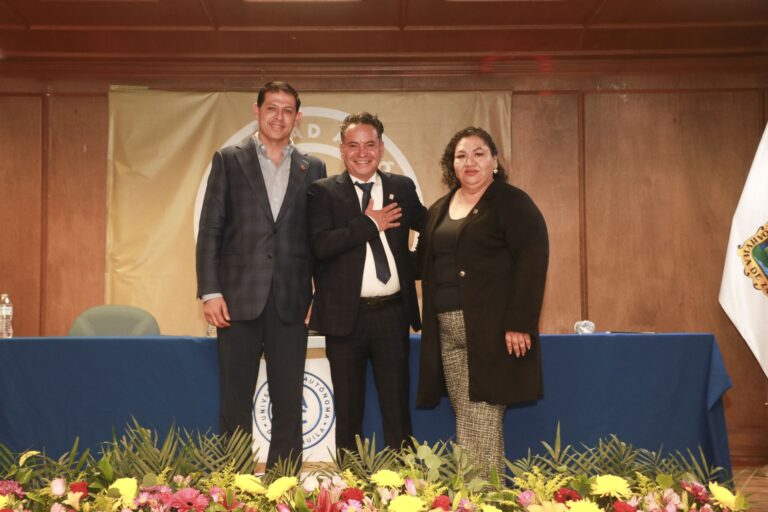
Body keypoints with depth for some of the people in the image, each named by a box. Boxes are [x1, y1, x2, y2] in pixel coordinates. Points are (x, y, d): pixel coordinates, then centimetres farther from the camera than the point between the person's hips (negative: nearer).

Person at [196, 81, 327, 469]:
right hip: (239, 299, -1)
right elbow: (210, 229, 1)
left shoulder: (312, 169, 11)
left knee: (289, 406, 6)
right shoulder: (229, 160, 6)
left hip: (291, 302, 2)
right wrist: (209, 291, -7)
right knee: (235, 405, 5)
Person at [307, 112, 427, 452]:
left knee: (397, 408, 8)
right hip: (346, 315, -2)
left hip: (393, 313, 2)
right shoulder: (323, 191, 0)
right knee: (348, 410, 10)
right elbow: (321, 245, -15)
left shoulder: (402, 188, 9)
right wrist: (370, 224, -12)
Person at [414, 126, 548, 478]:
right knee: (464, 422, 9)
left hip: (491, 329, -6)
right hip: (447, 332, 6)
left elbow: (532, 260, -12)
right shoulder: (439, 210, 18)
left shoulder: (512, 203, -3)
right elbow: (423, 263, 21)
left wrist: (519, 323, -19)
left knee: (484, 421, -6)